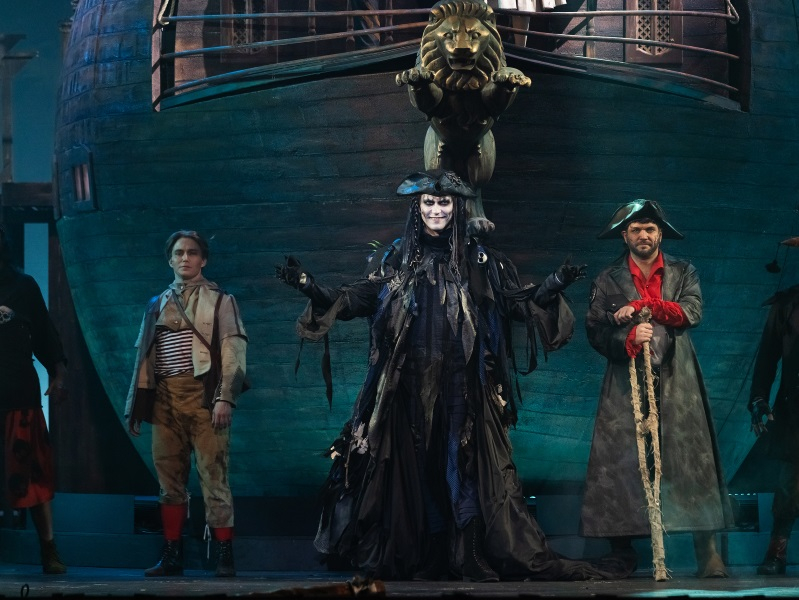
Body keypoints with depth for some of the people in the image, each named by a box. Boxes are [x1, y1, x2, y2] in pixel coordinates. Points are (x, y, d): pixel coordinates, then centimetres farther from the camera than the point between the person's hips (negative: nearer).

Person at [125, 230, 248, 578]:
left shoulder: (219, 300, 6)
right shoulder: (158, 304, 18)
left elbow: (233, 351, -3)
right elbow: (144, 357, 18)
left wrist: (225, 398, -15)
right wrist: (135, 407, 13)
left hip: (203, 396, -4)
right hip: (164, 400, 4)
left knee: (213, 478, -8)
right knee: (170, 481, 5)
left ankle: (225, 556, -7)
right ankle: (172, 556, 10)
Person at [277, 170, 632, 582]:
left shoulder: (480, 260, 8)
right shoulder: (395, 258, 9)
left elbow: (516, 303, 4)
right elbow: (358, 299, 4)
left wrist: (551, 287, -12)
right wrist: (312, 288, -9)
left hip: (462, 388, -1)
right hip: (409, 388, 1)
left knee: (466, 465, -5)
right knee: (410, 467, 1)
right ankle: (411, 558, 6)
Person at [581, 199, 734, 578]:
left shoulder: (683, 273, 13)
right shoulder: (607, 280, 11)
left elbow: (692, 312, -5)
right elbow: (595, 331, 2)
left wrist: (641, 307, -10)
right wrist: (628, 338, -17)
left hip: (677, 383, 0)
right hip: (627, 382, 0)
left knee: (691, 459, -7)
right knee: (622, 461, -6)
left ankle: (707, 551, -8)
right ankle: (622, 552, -2)